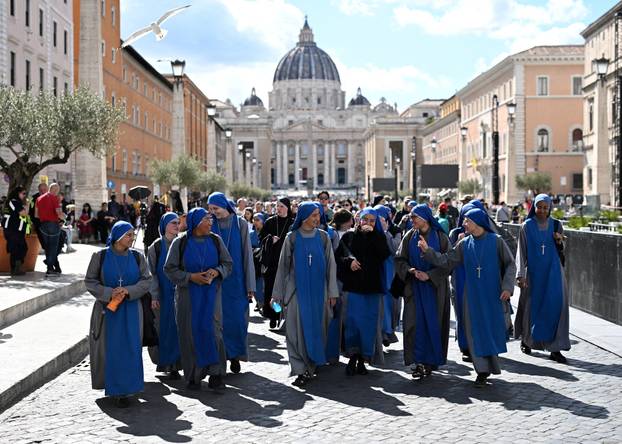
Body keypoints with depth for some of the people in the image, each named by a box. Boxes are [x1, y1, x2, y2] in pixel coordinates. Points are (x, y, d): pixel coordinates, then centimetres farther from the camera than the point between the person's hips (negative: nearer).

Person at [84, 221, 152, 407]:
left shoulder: (137, 257, 3)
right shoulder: (100, 256, -2)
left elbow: (146, 280, 1)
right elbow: (90, 281, 0)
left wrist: (128, 290, -15)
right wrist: (108, 293, -14)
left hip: (130, 310, 1)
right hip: (106, 308, -1)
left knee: (128, 348, -1)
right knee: (108, 348, 2)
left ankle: (123, 391, 5)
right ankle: (110, 384, 18)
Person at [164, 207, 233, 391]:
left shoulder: (216, 240, 4)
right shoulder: (180, 242, -2)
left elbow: (228, 263, 9)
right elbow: (169, 268, -1)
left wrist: (216, 272, -12)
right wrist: (190, 277, -13)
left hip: (211, 293, 1)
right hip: (188, 295, -1)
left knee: (213, 330, -7)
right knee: (191, 333, 1)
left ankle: (215, 374, -1)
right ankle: (193, 376, 12)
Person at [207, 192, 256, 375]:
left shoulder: (240, 224, -1)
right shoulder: (210, 225, 3)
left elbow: (247, 254, -1)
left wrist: (250, 285, -4)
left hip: (237, 280, -1)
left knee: (238, 317, 0)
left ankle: (235, 355, 13)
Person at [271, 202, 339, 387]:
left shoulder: (323, 237, 4)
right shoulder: (292, 238, 0)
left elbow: (331, 265, 4)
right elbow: (283, 266, 3)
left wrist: (332, 291, -2)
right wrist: (277, 294, 2)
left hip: (318, 291, 1)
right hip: (297, 290, -1)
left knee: (316, 329, 5)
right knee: (297, 331, -5)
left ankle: (311, 365, 20)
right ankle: (301, 370, -3)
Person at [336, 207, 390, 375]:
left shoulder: (378, 237, 8)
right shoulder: (349, 237, 7)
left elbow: (385, 254, -11)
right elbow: (337, 256, 7)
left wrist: (372, 234, -14)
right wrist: (349, 261, -12)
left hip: (372, 287, 1)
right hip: (353, 286, -1)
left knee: (369, 323, 1)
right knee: (352, 321, -6)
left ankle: (363, 359, 11)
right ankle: (353, 358, 3)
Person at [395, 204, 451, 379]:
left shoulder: (440, 237, -4)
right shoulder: (409, 237, 4)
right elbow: (399, 259, 5)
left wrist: (429, 275, -14)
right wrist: (411, 270, -14)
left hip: (434, 287, -2)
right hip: (414, 287, 2)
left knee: (433, 323, 1)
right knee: (415, 323, -6)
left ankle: (431, 361, 13)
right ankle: (419, 362, -2)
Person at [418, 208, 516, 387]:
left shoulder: (496, 241, -4)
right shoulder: (464, 244, 5)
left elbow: (510, 264, -3)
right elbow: (446, 261, 3)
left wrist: (507, 286, -13)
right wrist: (427, 251, -7)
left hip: (493, 295, -2)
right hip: (472, 295, 3)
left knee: (493, 329, 5)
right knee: (476, 331, 0)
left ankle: (490, 365, 23)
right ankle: (483, 370, 6)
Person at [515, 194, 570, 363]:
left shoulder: (556, 225, 6)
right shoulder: (527, 226, -1)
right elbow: (521, 251, -3)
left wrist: (559, 242, -10)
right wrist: (520, 274, -9)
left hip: (553, 271, 1)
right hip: (533, 271, -1)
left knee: (556, 305, -8)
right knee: (532, 305, 6)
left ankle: (555, 348, -6)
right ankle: (526, 339, 30)